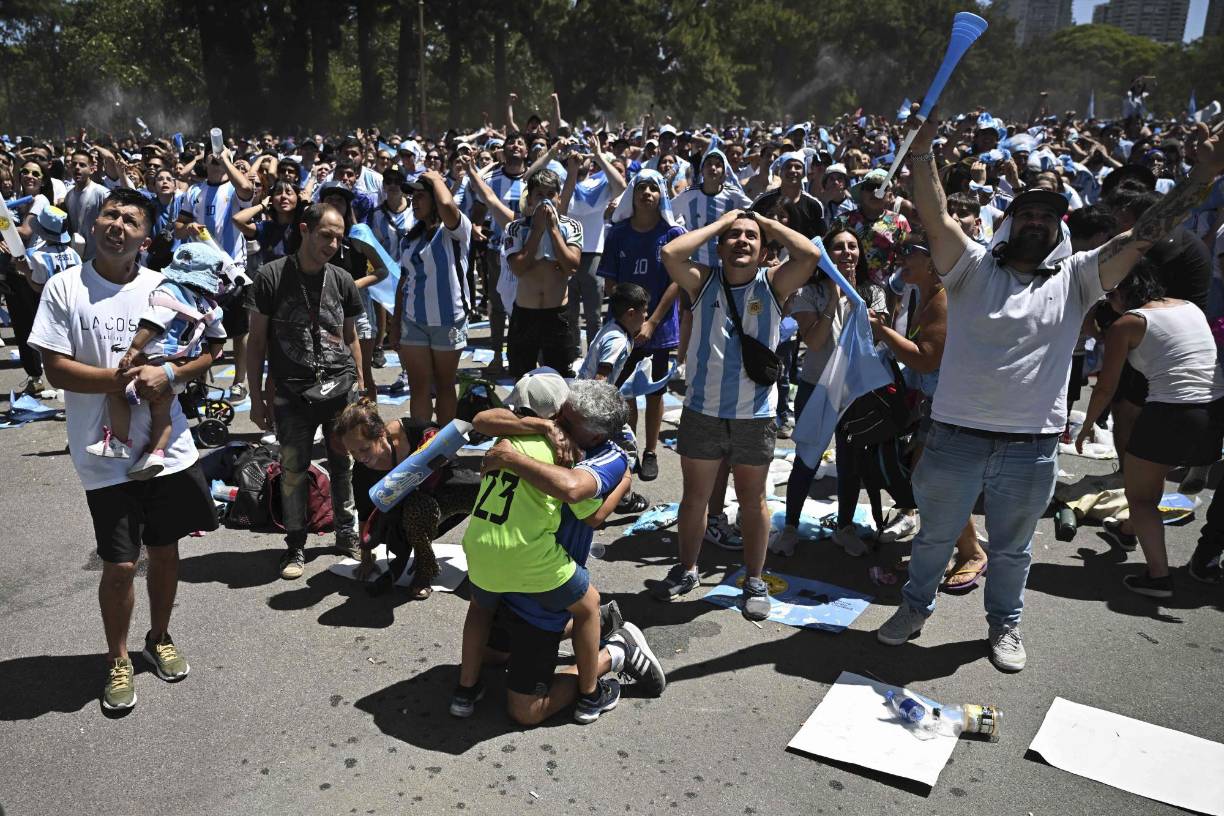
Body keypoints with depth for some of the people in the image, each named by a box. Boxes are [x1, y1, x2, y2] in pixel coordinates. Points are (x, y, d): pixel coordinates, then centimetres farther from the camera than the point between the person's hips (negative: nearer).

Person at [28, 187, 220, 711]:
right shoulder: (65, 288, -5)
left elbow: (207, 352, 3)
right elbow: (56, 370, -9)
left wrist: (167, 374, -16)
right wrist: (120, 380, -22)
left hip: (168, 447, 3)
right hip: (105, 457, -2)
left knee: (165, 550, 16)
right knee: (120, 565, 3)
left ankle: (159, 638, 39)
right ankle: (117, 660, 28)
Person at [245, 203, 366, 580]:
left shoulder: (342, 280, 7)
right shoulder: (271, 277, -3)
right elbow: (256, 341, 0)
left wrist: (361, 387, 12)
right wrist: (257, 398, -2)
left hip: (341, 388, 3)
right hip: (292, 394, -2)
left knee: (343, 465, 9)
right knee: (293, 470, 2)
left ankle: (346, 532, 27)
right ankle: (295, 544, 19)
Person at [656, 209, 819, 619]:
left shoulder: (772, 284, -2)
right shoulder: (704, 282, 0)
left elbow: (810, 254, -19)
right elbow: (670, 253, -17)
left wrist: (769, 223, -5)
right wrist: (721, 221, -7)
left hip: (756, 416, -1)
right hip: (701, 411, 1)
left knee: (753, 500, 13)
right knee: (695, 496, 15)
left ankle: (754, 580, 28)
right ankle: (686, 569, 34)